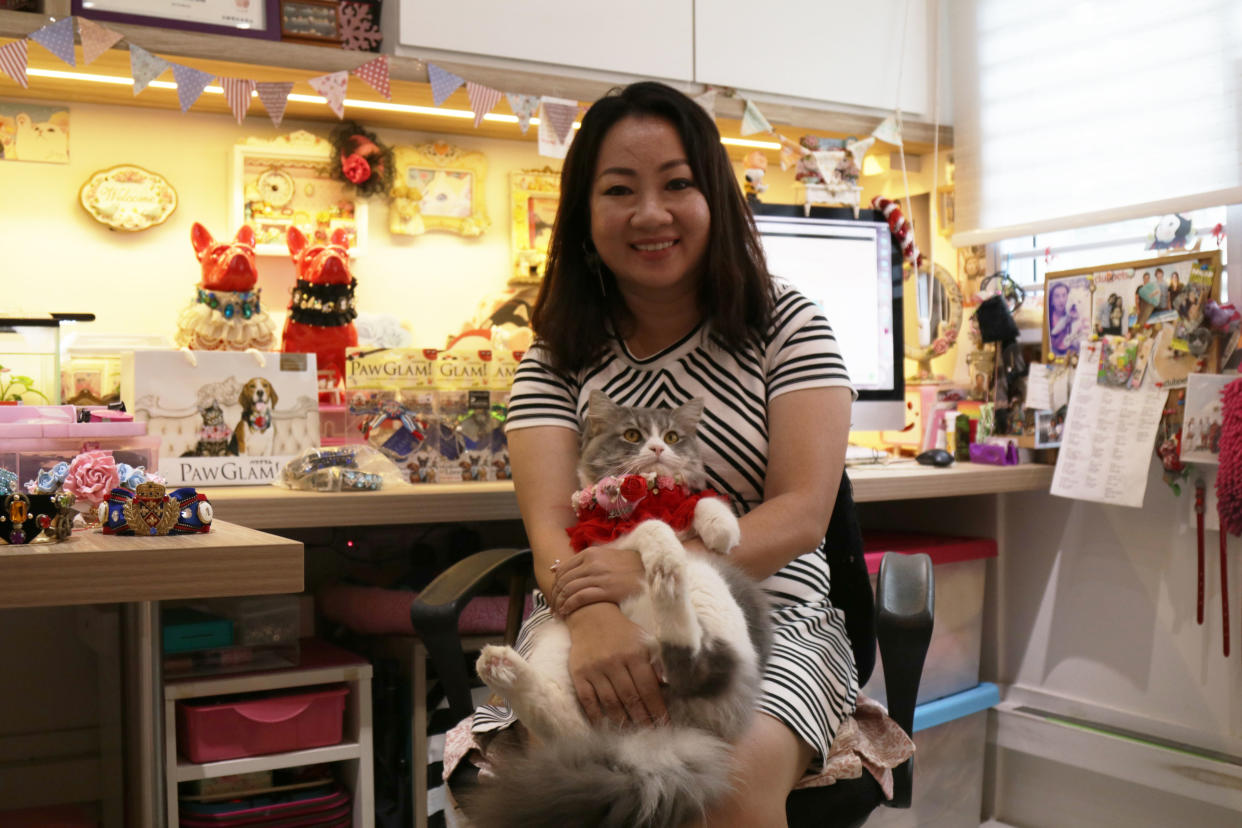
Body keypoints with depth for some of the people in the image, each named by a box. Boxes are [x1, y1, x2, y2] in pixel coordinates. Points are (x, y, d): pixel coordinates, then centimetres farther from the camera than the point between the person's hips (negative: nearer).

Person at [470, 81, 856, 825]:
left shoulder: (786, 326, 4)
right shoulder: (556, 360, 8)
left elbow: (803, 513, -6)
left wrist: (652, 570, -23)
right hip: (601, 634, 1)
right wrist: (595, 615, -31)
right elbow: (551, 527, -6)